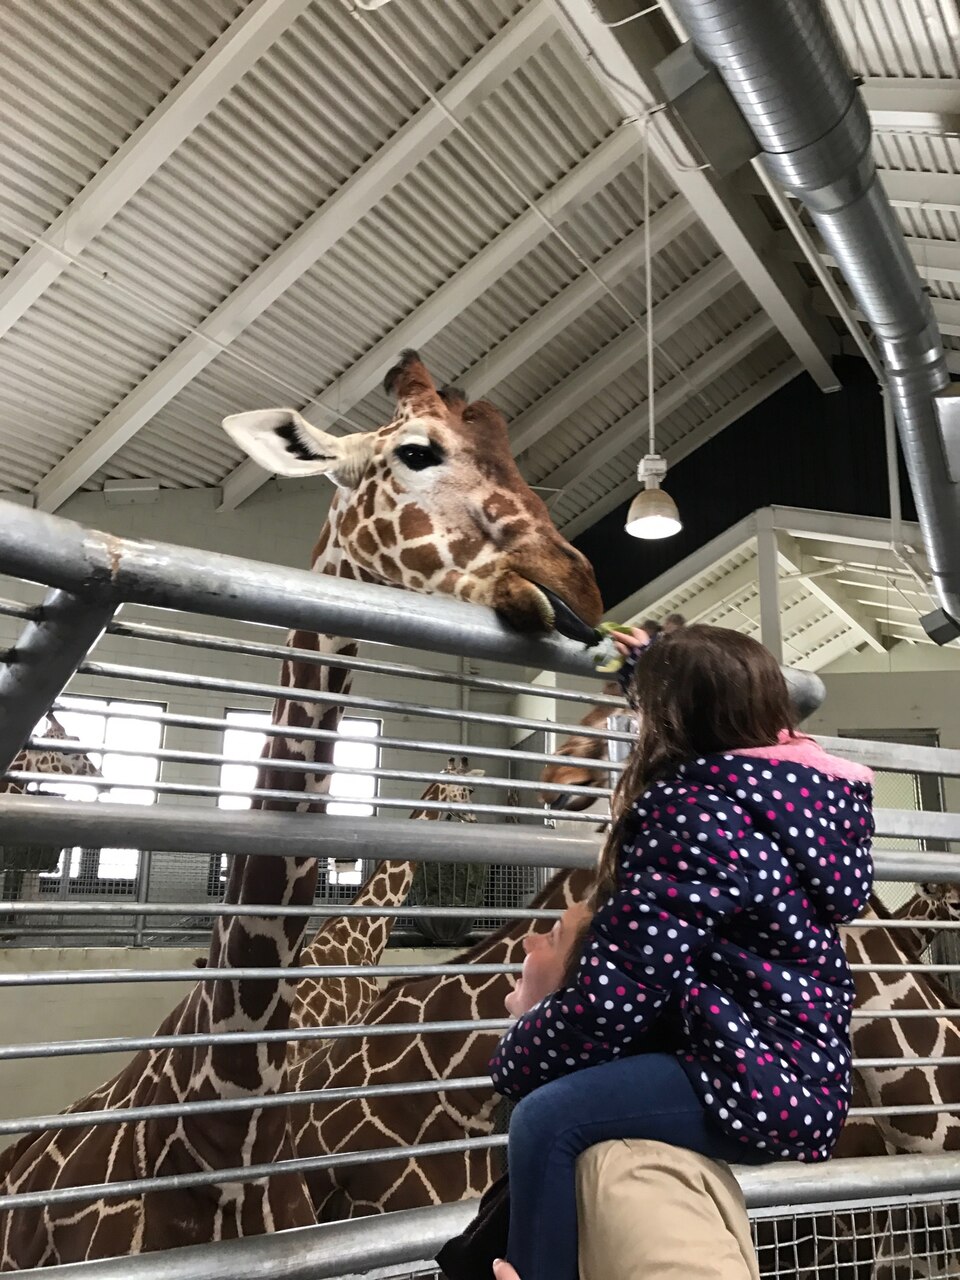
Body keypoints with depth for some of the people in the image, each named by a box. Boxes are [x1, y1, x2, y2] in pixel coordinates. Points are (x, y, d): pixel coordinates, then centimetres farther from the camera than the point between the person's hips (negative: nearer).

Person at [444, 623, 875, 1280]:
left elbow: (616, 994, -24)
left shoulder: (691, 813, -23)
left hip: (762, 1088, -10)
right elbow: (719, 710, 28)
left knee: (547, 1120, -21)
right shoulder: (790, 777, 3)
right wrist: (655, 665, 40)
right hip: (796, 1072, 11)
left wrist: (515, 1058, -7)